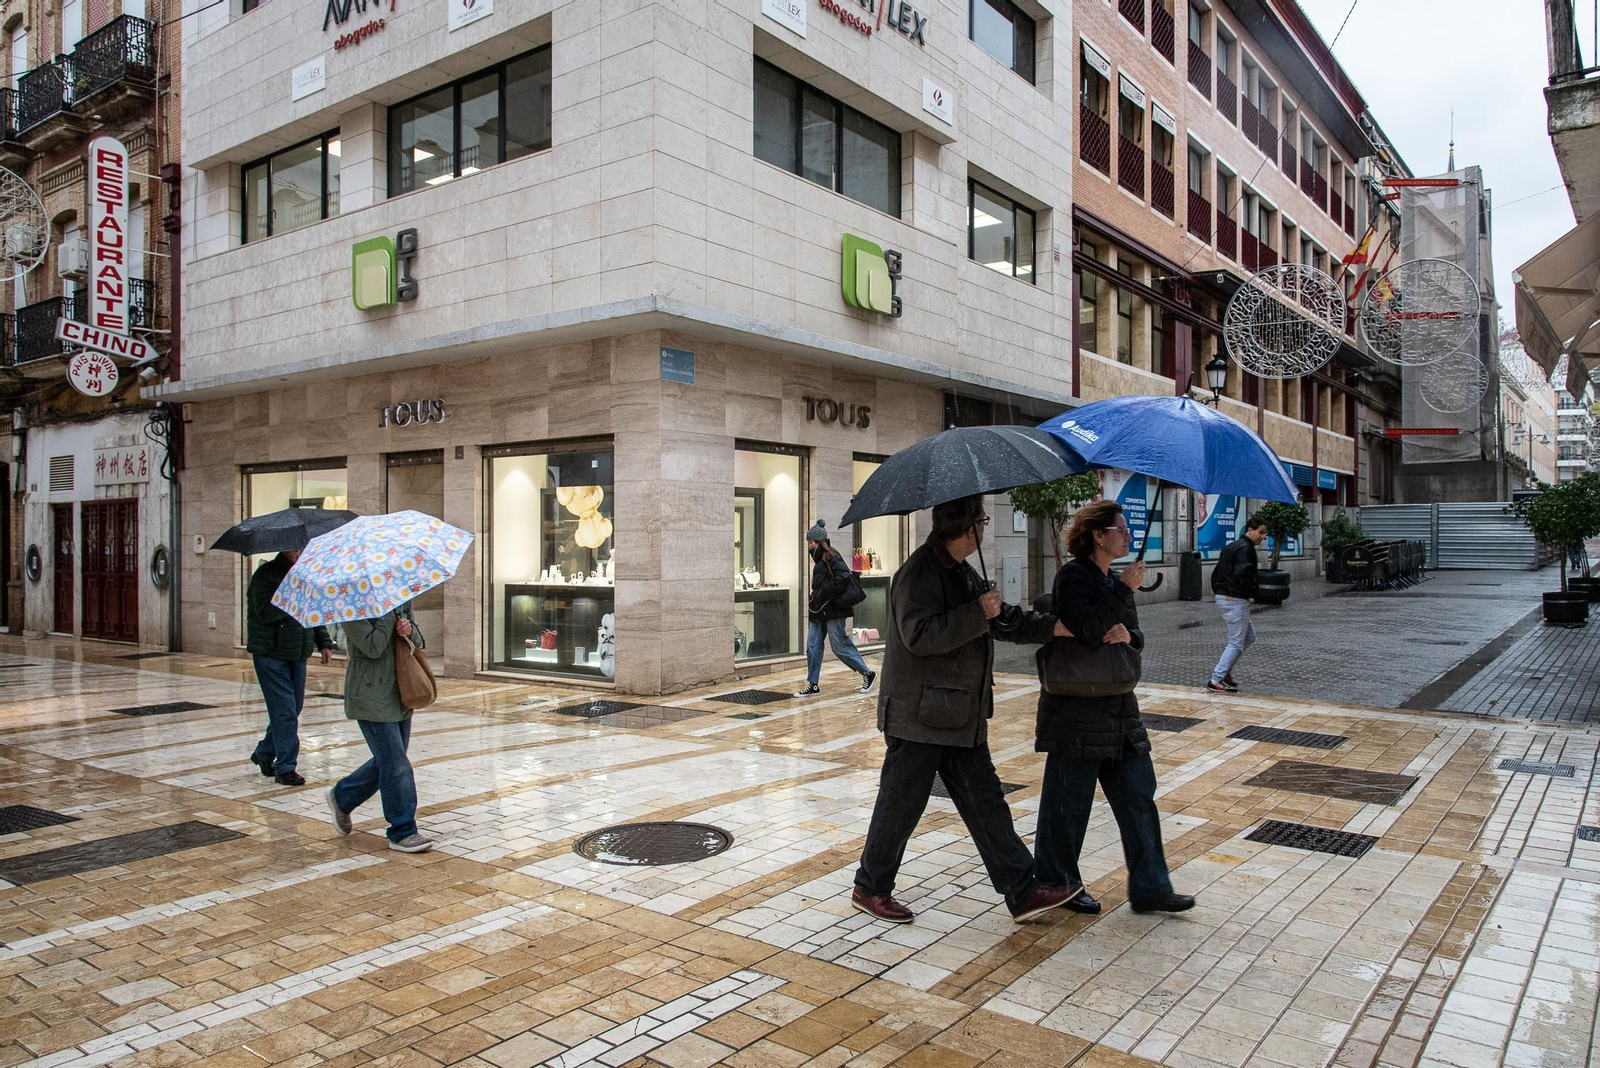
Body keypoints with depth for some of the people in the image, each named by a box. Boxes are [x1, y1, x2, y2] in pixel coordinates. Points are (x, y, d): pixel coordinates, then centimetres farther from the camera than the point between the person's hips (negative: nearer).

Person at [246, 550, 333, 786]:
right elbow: (264, 613, -21)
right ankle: (285, 767, -1)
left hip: (297, 654, 7)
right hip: (270, 654, -7)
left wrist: (324, 643, 9)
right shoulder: (267, 574, -11)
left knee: (293, 708, 11)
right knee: (284, 710, -9)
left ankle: (264, 753, 31)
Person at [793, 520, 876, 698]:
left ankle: (868, 673, 14)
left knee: (840, 646, -3)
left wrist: (824, 595, -22)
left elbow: (843, 577, -25)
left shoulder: (831, 557, -13)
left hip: (832, 610, -9)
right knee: (813, 646, 6)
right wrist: (815, 599, 9)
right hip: (819, 611, 9)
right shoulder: (820, 559, 15)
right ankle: (812, 685, 11)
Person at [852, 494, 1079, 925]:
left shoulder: (964, 574, 14)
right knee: (901, 804, 3)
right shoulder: (920, 572, -17)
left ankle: (1023, 892, 15)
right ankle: (870, 887, 20)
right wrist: (976, 614, -23)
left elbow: (1005, 622, 18)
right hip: (919, 715, -9)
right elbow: (918, 635, -28)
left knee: (985, 802, 10)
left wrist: (1054, 627, 8)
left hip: (961, 717, 9)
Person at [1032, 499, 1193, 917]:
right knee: (1069, 800, 3)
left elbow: (1136, 637, 16)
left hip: (1117, 706, 9)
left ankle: (1149, 889, 19)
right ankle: (1057, 885, 18)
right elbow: (1086, 629, -26)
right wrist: (1124, 591, -18)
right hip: (1076, 707, -9)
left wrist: (1127, 635, -7)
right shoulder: (1074, 575, -12)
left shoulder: (1113, 581, 14)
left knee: (1138, 795, 10)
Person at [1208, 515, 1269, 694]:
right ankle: (1216, 680, -2)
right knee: (1236, 643, -3)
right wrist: (1253, 591, -13)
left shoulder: (1232, 546, 17)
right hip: (1236, 600, -10)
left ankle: (1223, 670, 18)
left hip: (1223, 597, 10)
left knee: (1249, 636, 19)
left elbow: (1216, 572, 20)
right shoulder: (1246, 548, -14)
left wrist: (1218, 591, 17)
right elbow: (1242, 574, -28)